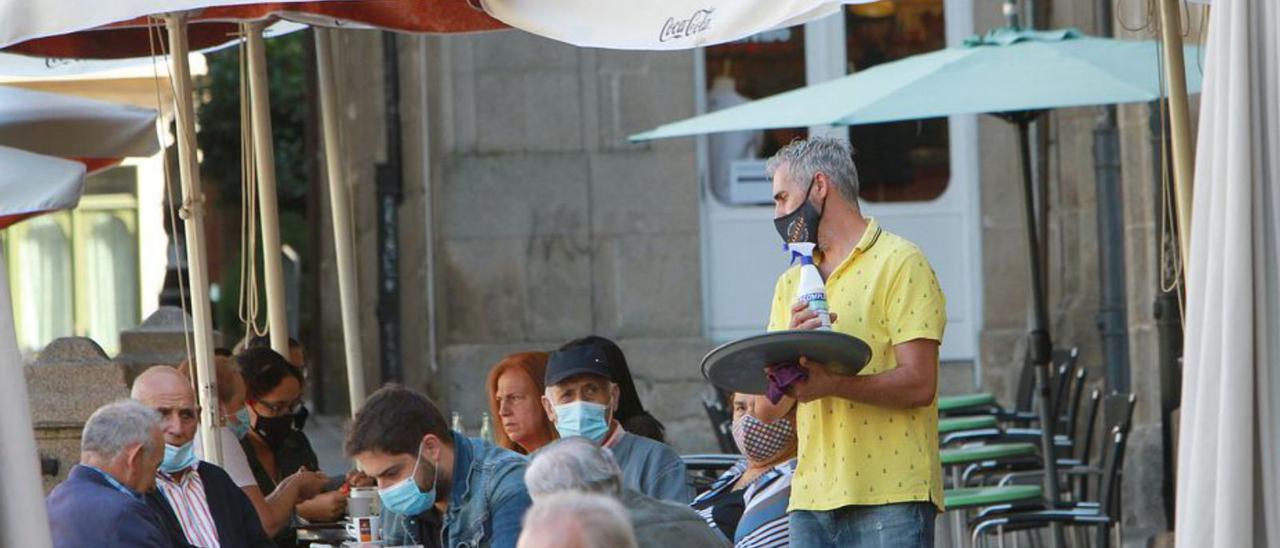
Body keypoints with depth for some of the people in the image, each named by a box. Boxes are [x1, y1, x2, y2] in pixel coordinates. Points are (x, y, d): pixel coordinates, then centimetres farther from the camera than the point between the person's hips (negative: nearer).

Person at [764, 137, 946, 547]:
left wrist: (831, 383, -24)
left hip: (890, 497, -6)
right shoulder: (792, 282, 21)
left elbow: (919, 383, -11)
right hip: (811, 495, 6)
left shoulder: (900, 263, 0)